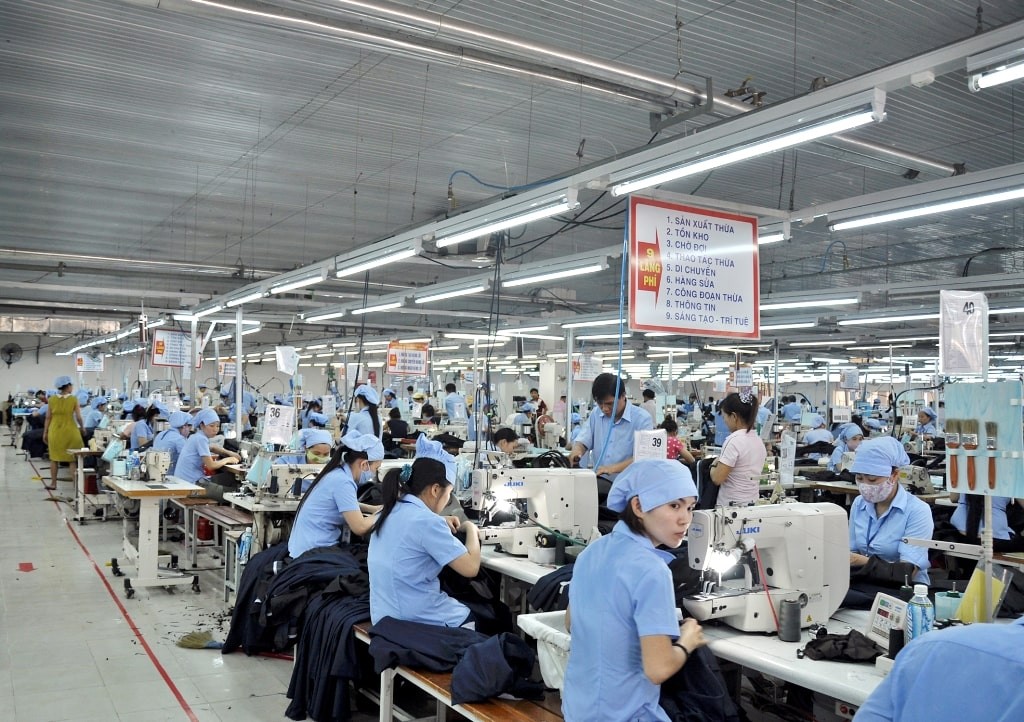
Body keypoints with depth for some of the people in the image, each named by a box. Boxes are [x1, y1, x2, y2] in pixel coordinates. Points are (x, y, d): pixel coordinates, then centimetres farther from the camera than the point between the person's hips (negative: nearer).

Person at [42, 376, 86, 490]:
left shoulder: (52, 399, -1)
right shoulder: (74, 399, -7)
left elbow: (48, 418, 1)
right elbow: (78, 417, -7)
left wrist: (45, 433, 9)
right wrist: (82, 428, 11)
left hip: (55, 432, 2)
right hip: (70, 431, -2)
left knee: (54, 458, 13)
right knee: (72, 459, 4)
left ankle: (53, 483, 17)